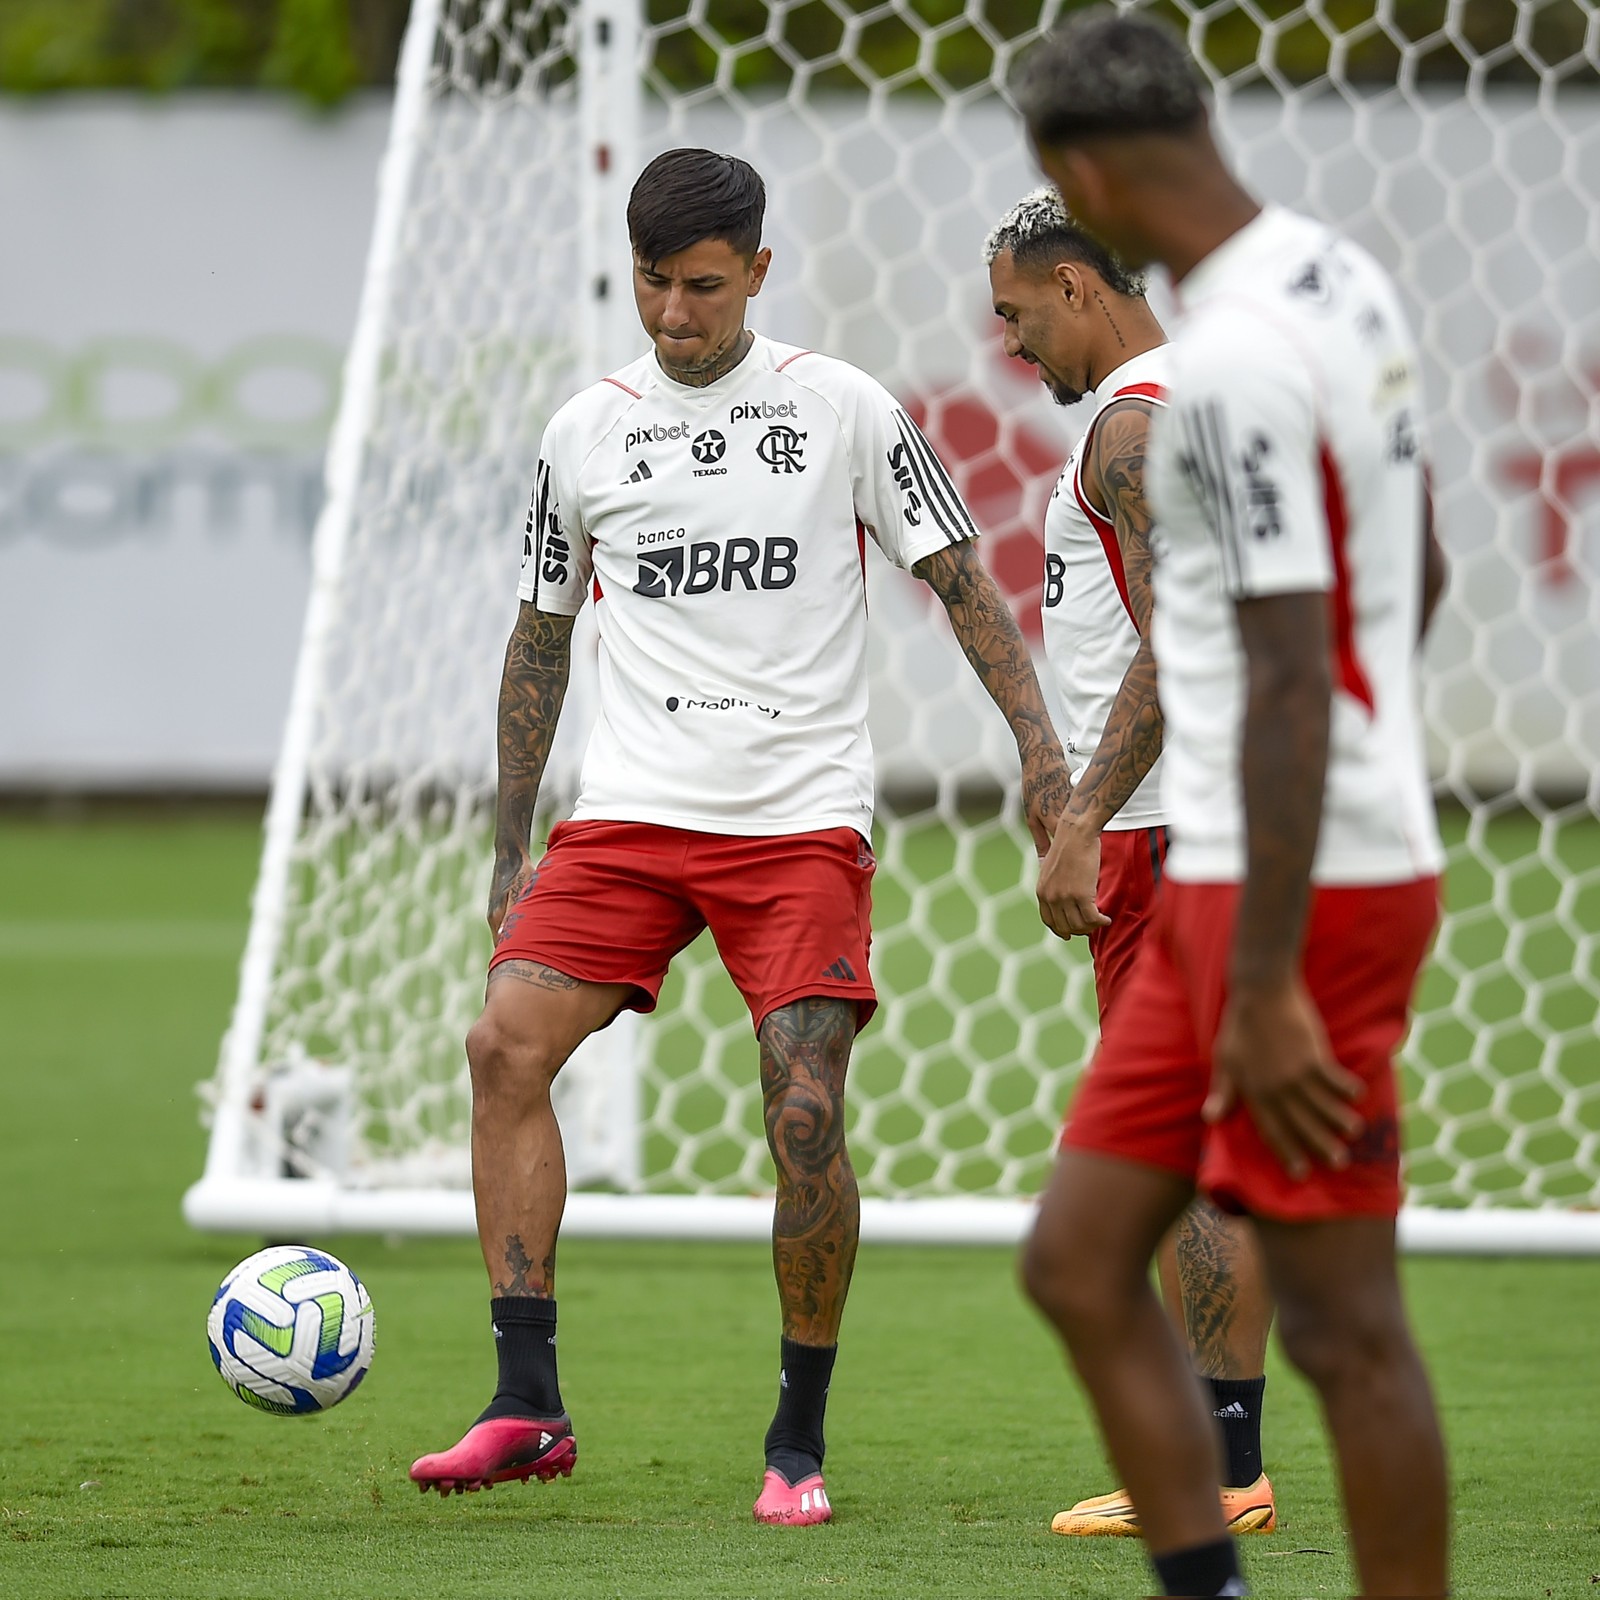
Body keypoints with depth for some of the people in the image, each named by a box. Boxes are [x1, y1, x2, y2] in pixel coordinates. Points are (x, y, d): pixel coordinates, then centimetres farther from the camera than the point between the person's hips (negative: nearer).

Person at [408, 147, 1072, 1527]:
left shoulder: (842, 409, 1)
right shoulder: (586, 432, 9)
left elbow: (964, 584, 4)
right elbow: (541, 639, 19)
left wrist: (1042, 756, -7)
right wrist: (510, 846, 16)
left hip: (802, 818, -3)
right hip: (629, 814, 3)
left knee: (805, 1113, -15)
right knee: (508, 1044, -16)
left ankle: (800, 1442, 0)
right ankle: (529, 1406, -12)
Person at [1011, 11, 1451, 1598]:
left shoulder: (1233, 359, -21)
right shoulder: (1341, 277, 9)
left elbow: (1288, 679, -23)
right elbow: (1415, 571, 21)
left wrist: (1267, 985, -21)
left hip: (1296, 886, -10)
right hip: (1220, 877, 10)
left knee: (1341, 1323, -3)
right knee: (1078, 1262, 11)